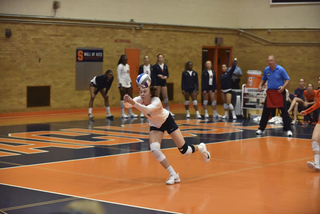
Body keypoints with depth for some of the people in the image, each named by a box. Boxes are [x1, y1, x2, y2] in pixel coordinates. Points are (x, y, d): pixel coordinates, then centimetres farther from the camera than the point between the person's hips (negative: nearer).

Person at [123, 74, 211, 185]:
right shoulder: (140, 100, -22)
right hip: (155, 125, 4)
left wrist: (133, 103, -71)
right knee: (154, 149, -20)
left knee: (184, 150, -2)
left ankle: (201, 148, 35)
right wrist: (126, 101, -63)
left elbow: (147, 109, -57)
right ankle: (174, 175, -6)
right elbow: (128, 105, -41)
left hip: (167, 121, -4)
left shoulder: (156, 101, -37)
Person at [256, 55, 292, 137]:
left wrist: (283, 87, -21)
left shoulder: (280, 69, -8)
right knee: (266, 111, 5)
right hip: (270, 92, 4)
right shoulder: (266, 70, 5)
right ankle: (261, 128, 14)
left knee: (284, 111, -5)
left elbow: (287, 79, -5)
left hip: (279, 92, -4)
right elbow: (264, 79, 20)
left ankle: (288, 130, -1)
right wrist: (260, 85, 1)